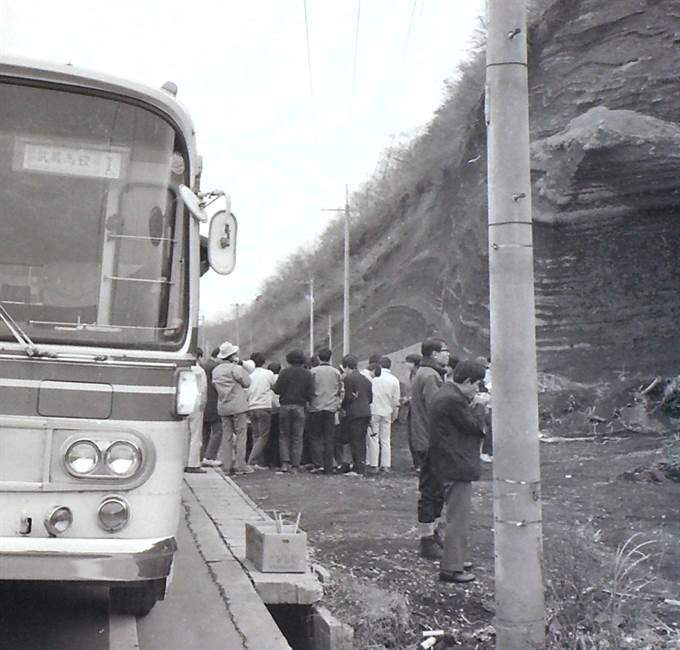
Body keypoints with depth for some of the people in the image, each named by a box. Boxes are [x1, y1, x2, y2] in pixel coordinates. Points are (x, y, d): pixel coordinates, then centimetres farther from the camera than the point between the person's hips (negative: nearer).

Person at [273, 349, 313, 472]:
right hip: (299, 407, 1)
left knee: (284, 435, 10)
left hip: (285, 406, -1)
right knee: (297, 437, 6)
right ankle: (295, 465, 3)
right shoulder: (307, 374, 1)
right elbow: (309, 394, -1)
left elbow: (277, 390, -7)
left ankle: (285, 462, -1)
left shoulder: (285, 372, -4)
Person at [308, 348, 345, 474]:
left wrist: (308, 402, 11)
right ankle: (328, 467, 7)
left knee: (315, 437, 6)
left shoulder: (313, 371, -3)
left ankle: (318, 464, -5)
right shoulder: (336, 372, 6)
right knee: (329, 439, 7)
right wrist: (339, 404, 16)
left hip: (316, 408, -2)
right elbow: (342, 391, 7)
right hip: (331, 408, 2)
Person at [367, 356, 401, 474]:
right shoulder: (394, 380, 3)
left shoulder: (373, 377, -7)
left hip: (374, 411, -3)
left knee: (373, 439, 1)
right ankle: (386, 465, 11)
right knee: (386, 440, 9)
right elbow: (396, 401, 7)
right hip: (387, 413, 3)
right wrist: (394, 415, 18)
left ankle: (372, 465, 0)